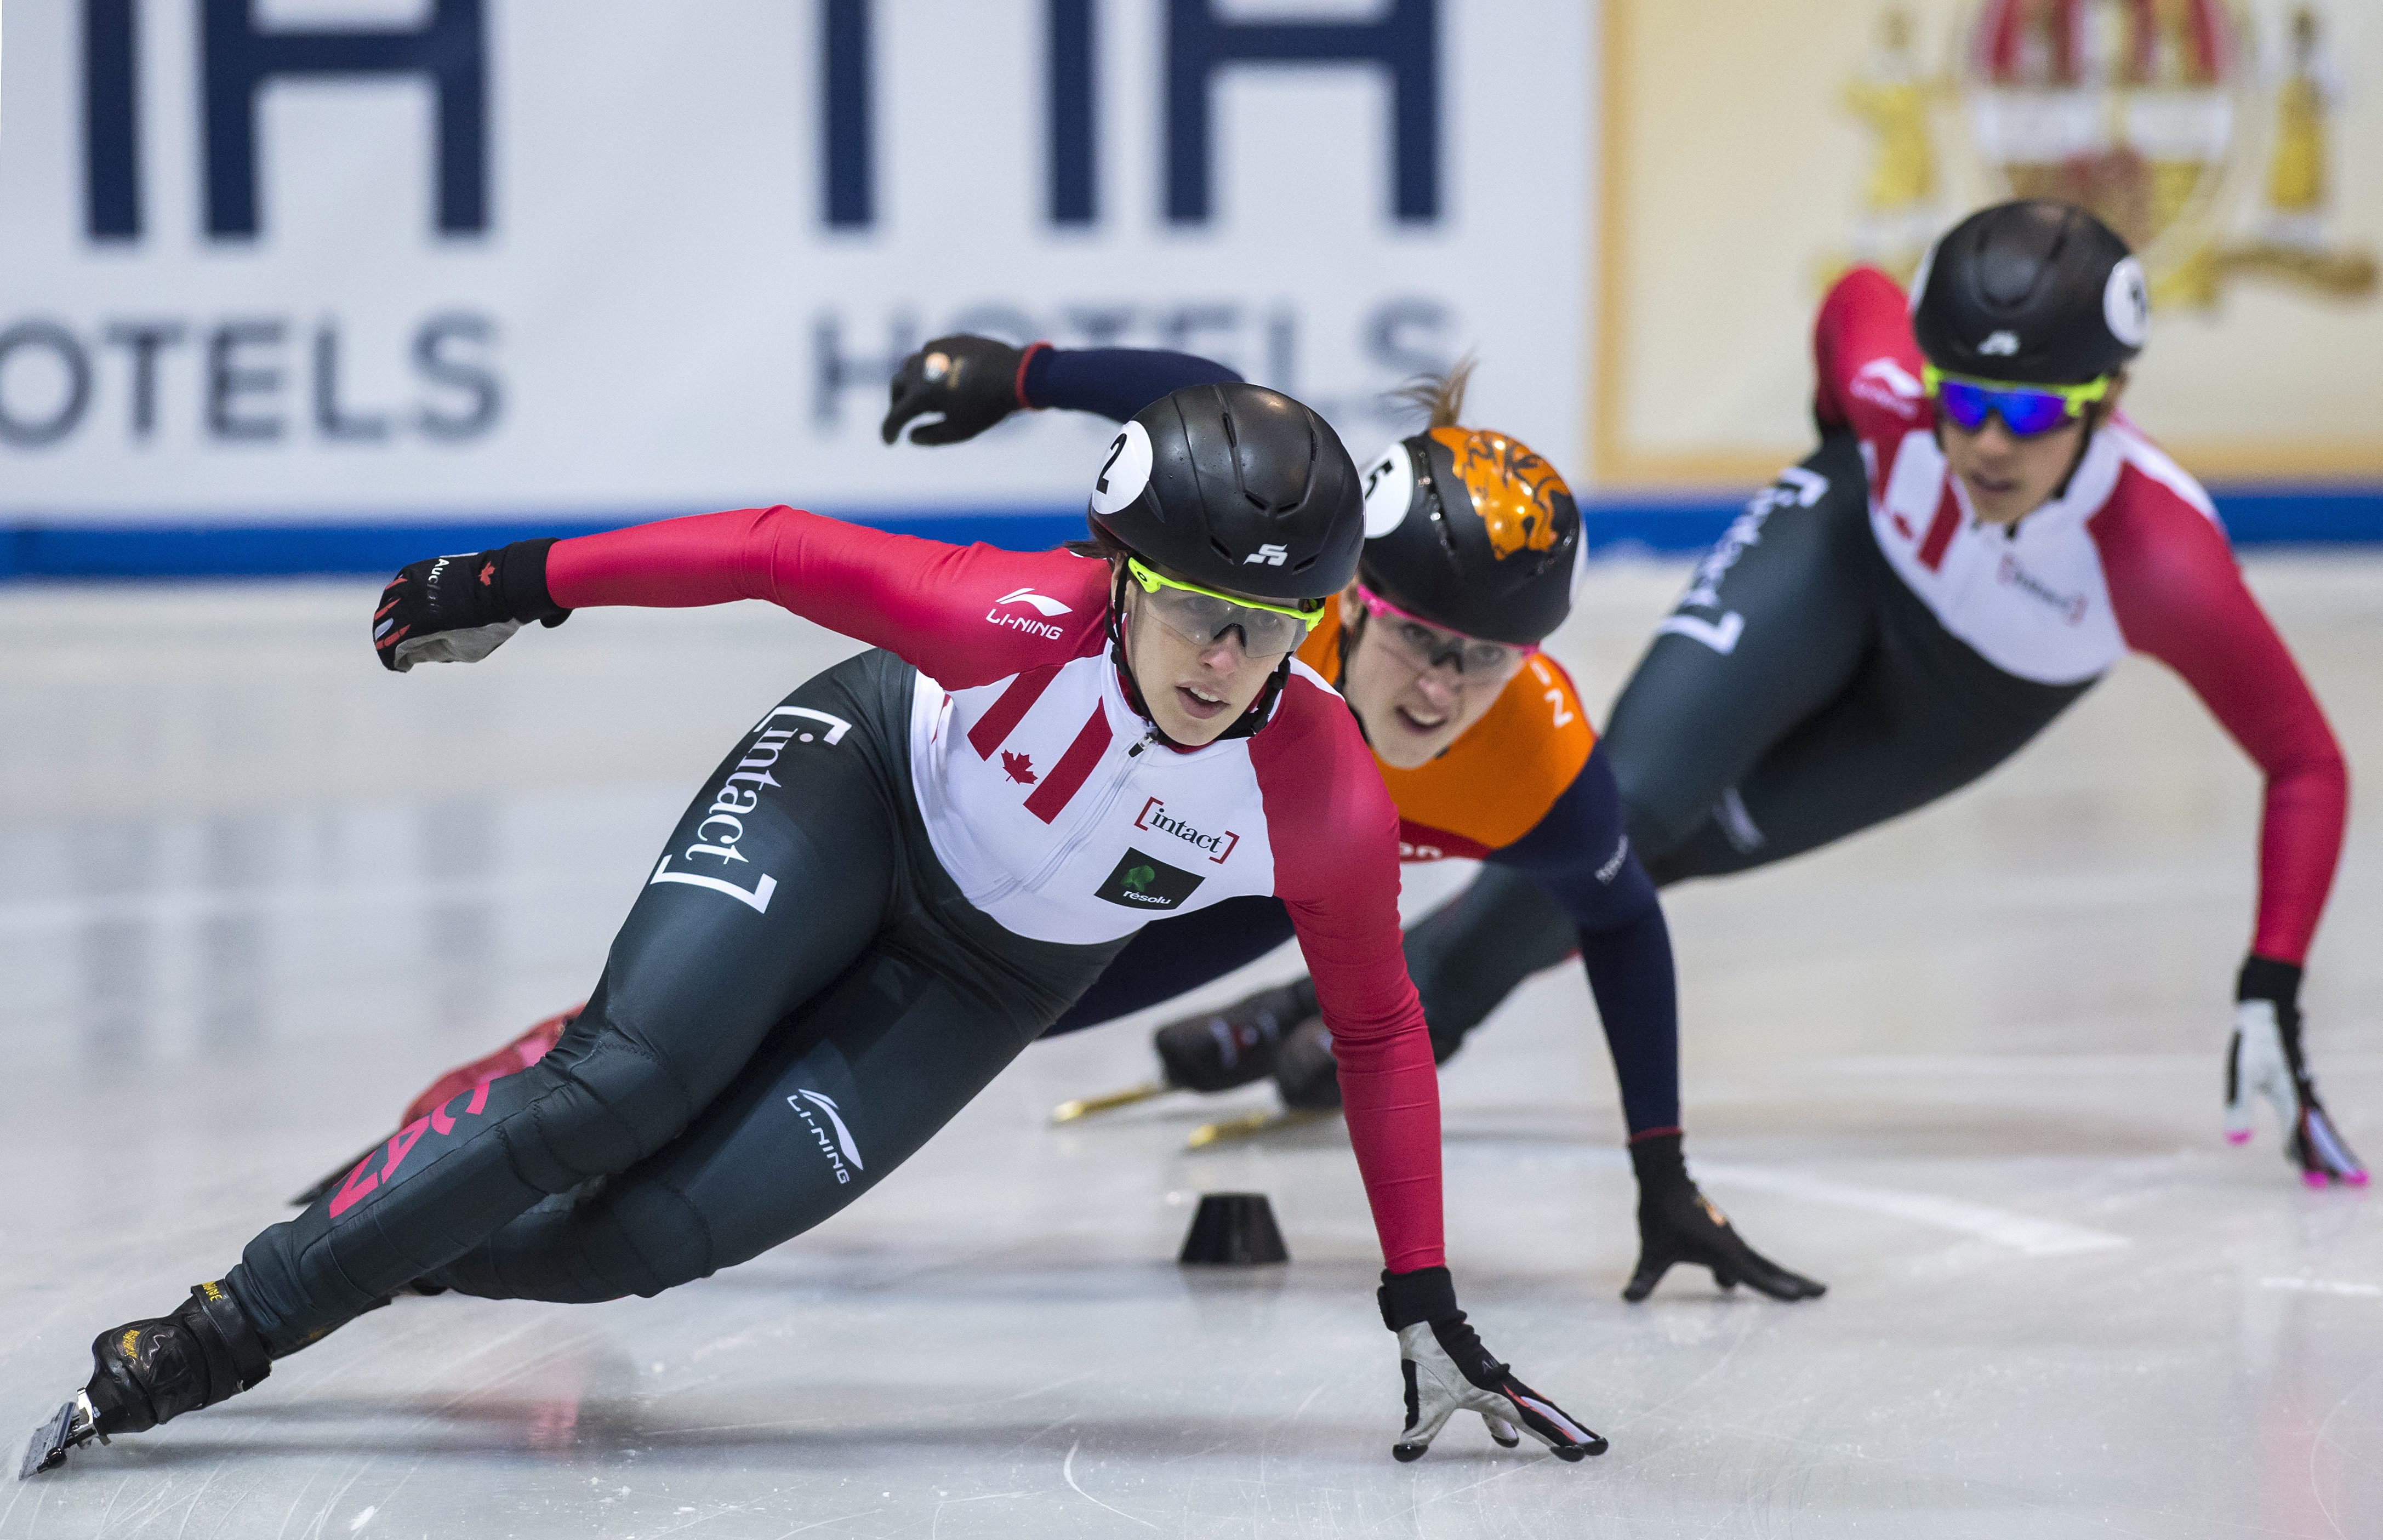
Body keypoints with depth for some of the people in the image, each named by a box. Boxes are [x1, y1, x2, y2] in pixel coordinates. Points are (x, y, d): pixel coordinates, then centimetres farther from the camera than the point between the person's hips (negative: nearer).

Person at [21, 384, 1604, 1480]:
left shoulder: (1330, 809, -27)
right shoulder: (1026, 623, -35)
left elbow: (1379, 1031, -11)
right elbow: (786, 550, -23)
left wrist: (1426, 1305, -8)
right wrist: (522, 585, -18)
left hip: (985, 980, 2)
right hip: (860, 790, -2)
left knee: (660, 1229, -15)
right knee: (622, 1088, -23)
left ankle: (378, 1252, 9)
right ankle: (219, 1331, -16)